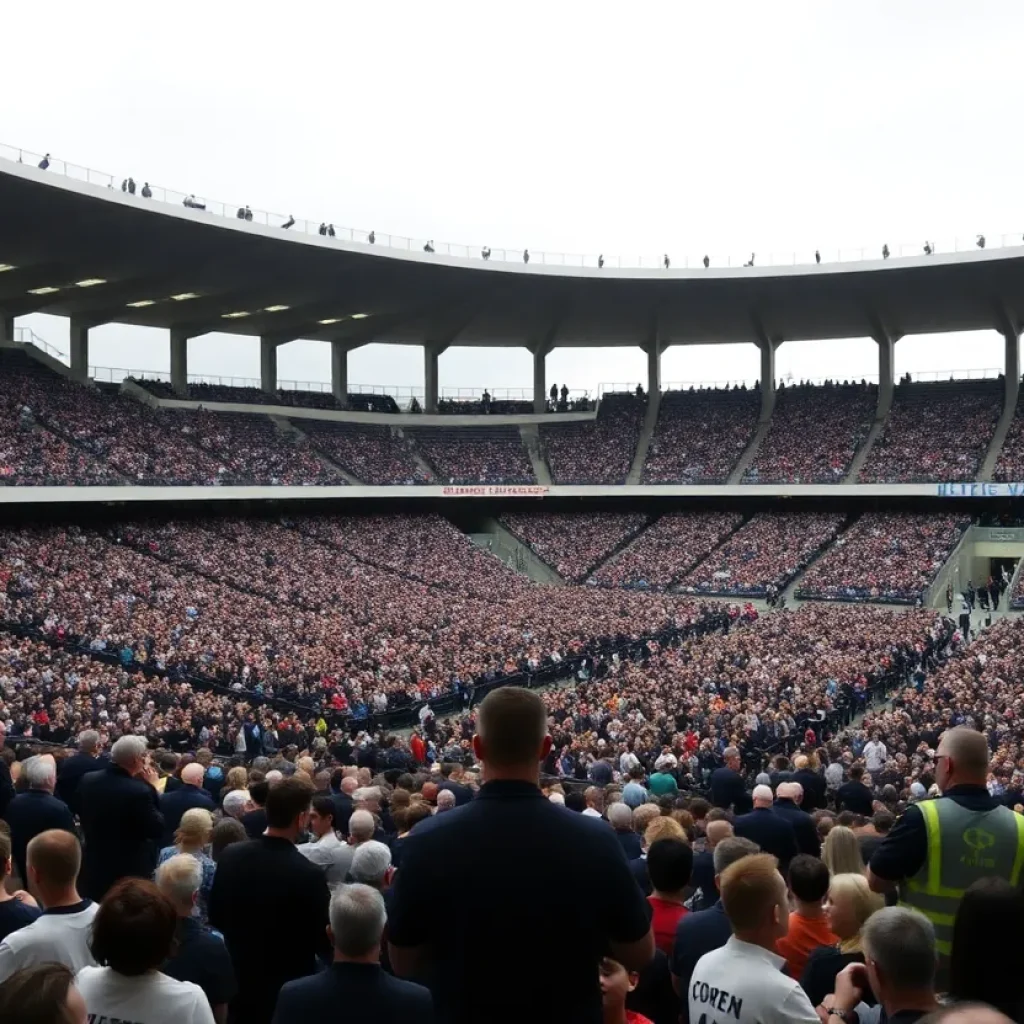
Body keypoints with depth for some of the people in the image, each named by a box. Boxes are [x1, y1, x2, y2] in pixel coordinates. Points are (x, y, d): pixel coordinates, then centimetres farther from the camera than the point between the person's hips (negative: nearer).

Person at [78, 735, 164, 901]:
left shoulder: (87, 780, -7)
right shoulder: (139, 791, -27)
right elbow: (157, 829, -15)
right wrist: (152, 788, -10)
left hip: (94, 867, 6)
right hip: (130, 872, -6)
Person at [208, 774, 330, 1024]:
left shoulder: (230, 855, -10)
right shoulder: (307, 874, -27)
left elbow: (215, 918, 4)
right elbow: (324, 942, -16)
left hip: (239, 983, 5)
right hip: (289, 990, -5)